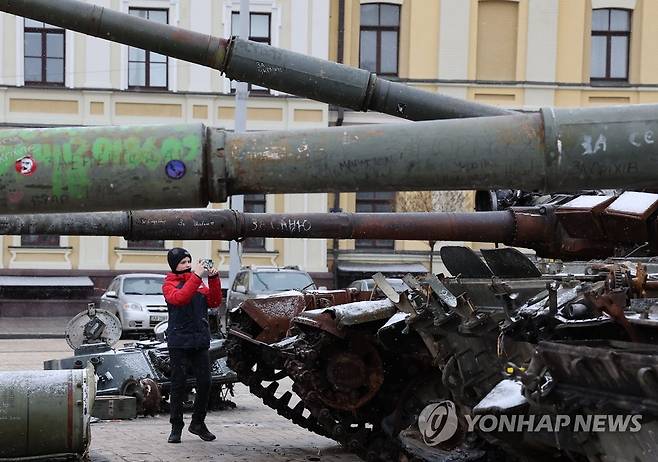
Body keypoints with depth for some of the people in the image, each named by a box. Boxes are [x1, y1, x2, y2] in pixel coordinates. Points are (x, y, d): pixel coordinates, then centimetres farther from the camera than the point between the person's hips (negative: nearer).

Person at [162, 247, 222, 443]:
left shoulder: (198, 281, 14)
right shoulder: (169, 284, -1)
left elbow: (214, 302, 6)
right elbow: (179, 298, -22)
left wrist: (213, 278, -6)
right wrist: (195, 277, -26)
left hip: (200, 340, 4)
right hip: (179, 341, -4)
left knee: (205, 383, 3)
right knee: (178, 385, 0)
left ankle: (198, 423, 19)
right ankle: (176, 427, 9)